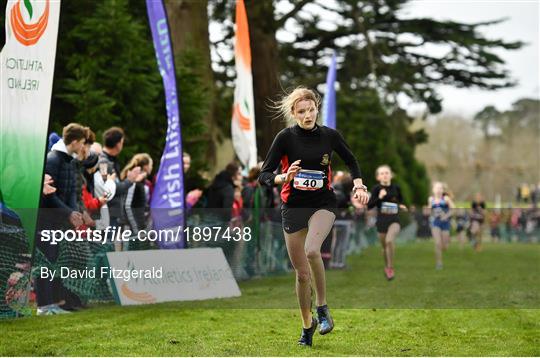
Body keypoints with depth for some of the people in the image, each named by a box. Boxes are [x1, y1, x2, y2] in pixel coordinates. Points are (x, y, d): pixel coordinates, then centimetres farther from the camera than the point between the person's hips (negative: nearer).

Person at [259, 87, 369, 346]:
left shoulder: (330, 135, -2)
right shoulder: (285, 137, -8)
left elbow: (350, 160, 16)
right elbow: (264, 175, -9)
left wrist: (358, 185, 1)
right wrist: (284, 178, -28)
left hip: (323, 204, -1)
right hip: (293, 207, 1)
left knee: (312, 250, -31)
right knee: (302, 273, 6)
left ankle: (322, 307, -10)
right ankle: (307, 324, 28)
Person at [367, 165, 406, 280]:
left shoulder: (396, 188, 1)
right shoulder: (376, 189, -4)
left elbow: (401, 201, 20)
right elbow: (369, 206, -9)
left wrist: (401, 206, -1)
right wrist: (379, 197, -22)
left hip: (394, 220, -1)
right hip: (381, 221, 1)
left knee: (389, 240, -27)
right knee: (385, 247, 12)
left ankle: (390, 268, -13)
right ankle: (387, 267, 40)